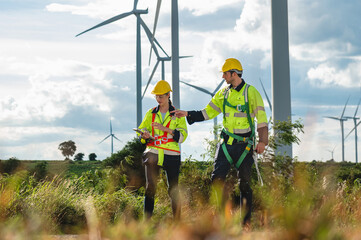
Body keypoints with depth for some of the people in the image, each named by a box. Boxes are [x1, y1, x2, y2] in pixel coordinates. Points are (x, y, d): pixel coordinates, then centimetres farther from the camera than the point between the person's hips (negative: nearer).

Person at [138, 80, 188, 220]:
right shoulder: (151, 114, 12)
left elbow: (183, 135, -3)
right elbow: (142, 131, 13)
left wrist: (165, 129, -16)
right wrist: (145, 136, -11)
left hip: (171, 155, -1)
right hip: (153, 153, 1)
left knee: (173, 190, 1)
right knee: (150, 187, -11)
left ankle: (177, 221, 10)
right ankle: (147, 220, -10)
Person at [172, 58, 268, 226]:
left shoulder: (251, 92, -6)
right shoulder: (223, 93, 10)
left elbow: (261, 117, -10)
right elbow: (208, 113, 15)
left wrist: (262, 140, -19)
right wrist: (187, 114, 3)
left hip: (244, 145, -4)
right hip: (226, 143, 4)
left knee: (244, 182, -1)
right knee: (217, 179, -7)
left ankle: (246, 220, 9)